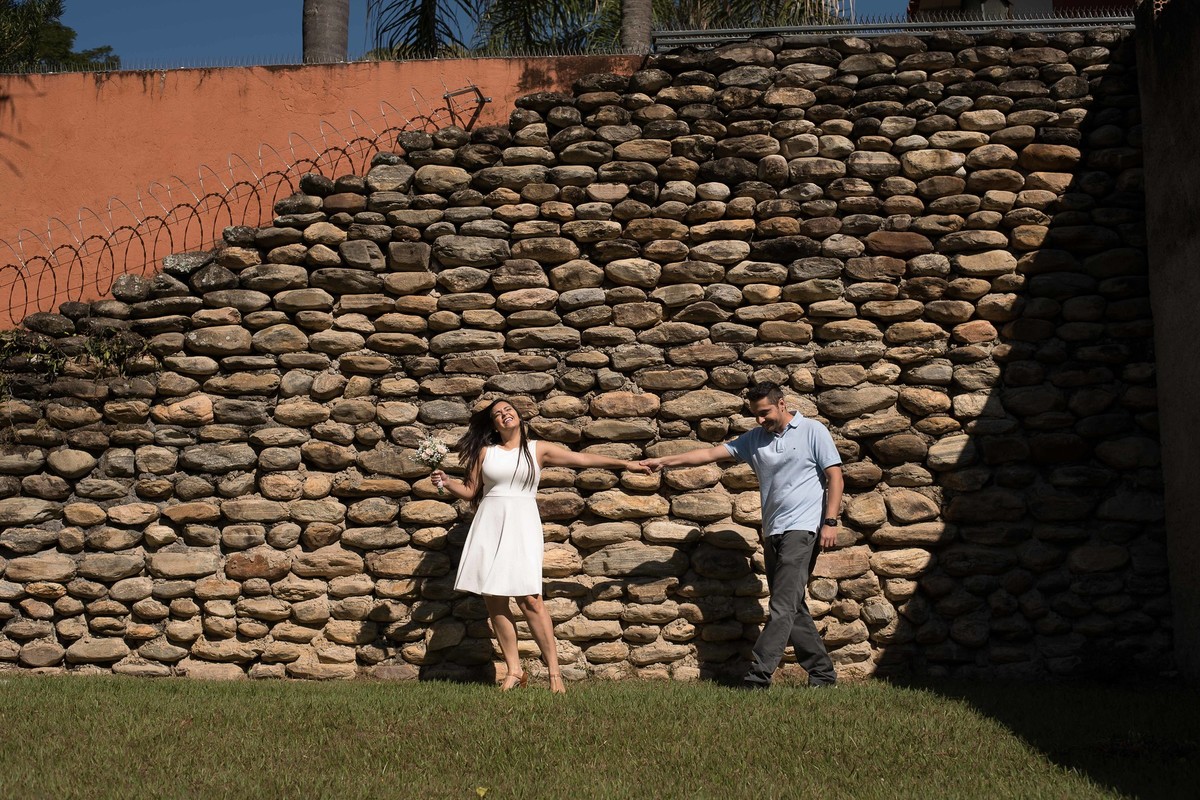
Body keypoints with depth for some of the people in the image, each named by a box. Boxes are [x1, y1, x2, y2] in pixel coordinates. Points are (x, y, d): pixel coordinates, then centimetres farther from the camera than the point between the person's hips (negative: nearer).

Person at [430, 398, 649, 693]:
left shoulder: (538, 449, 8)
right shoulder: (485, 452, 11)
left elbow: (583, 458, 6)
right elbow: (470, 491, 14)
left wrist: (625, 463, 4)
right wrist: (446, 482, -4)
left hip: (521, 525, -2)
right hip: (489, 524, 3)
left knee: (528, 598, -13)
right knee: (494, 600, -1)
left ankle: (554, 671, -8)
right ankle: (514, 671, 8)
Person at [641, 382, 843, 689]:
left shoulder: (812, 432, 0)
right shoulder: (754, 439, 13)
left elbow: (834, 477, -2)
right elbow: (711, 453, 8)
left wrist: (830, 521, -12)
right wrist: (665, 461, 0)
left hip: (802, 528, -7)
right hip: (772, 533, 7)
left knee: (783, 608, -13)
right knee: (792, 608, 9)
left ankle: (757, 677, -18)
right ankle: (822, 672, 17)